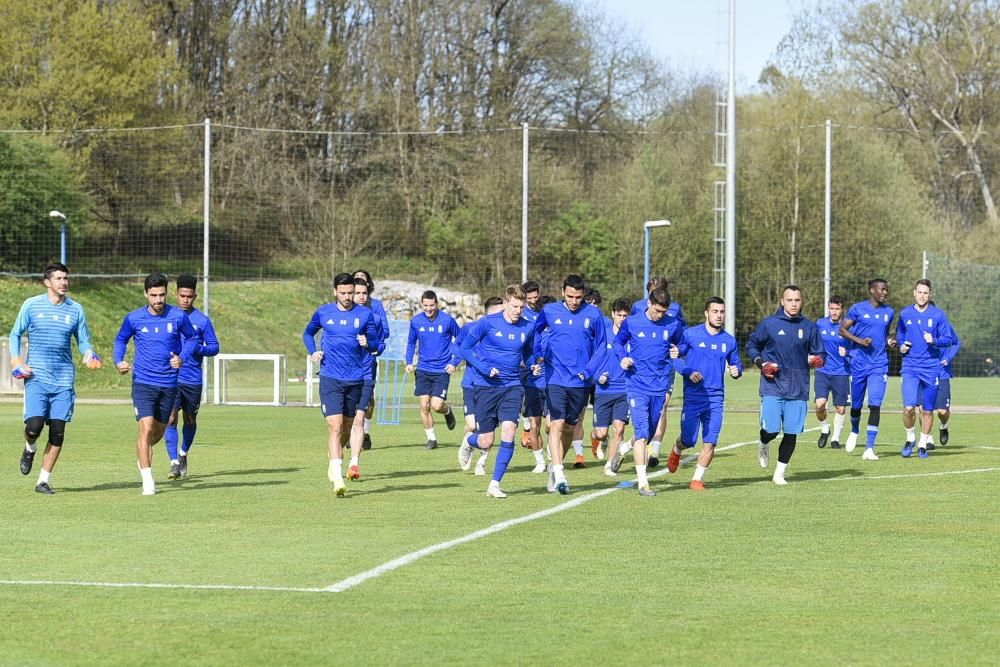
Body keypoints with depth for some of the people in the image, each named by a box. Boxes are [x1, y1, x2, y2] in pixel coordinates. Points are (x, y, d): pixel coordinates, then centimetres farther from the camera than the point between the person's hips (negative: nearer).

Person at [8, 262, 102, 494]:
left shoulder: (75, 309, 7)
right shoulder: (31, 305, 2)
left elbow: (83, 340, 14)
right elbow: (15, 334, 11)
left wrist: (89, 355, -8)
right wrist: (15, 360, -4)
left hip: (63, 380, 2)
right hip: (36, 377, -2)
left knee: (58, 432, -2)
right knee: (34, 425, -17)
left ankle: (44, 480, 9)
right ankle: (30, 449, 20)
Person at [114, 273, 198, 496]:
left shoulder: (178, 316, -5)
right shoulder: (134, 318, -5)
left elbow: (193, 337, 11)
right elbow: (120, 339, 13)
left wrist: (182, 357, -7)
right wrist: (118, 361, -5)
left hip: (169, 384, 2)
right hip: (143, 382, -2)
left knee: (159, 430, 15)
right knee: (146, 427, -17)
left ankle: (143, 457, 48)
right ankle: (148, 481, -14)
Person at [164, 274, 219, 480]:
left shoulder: (202, 320, 1)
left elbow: (214, 347, 3)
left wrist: (198, 349, -15)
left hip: (193, 379, 0)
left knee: (190, 420, 13)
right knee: (170, 419, -13)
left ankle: (183, 454, 37)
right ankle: (174, 463, -12)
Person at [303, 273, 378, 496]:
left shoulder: (365, 314, 2)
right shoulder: (323, 313, 3)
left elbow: (375, 343, 6)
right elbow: (308, 333, 19)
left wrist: (367, 343, -18)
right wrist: (313, 352, 1)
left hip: (355, 379, 2)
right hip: (330, 379, -2)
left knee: (347, 426, 13)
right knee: (335, 426, -14)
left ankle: (335, 456, 41)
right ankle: (337, 478, -18)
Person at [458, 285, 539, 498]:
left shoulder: (528, 328, 3)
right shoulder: (488, 323, -8)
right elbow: (465, 347, -2)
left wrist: (532, 366, -3)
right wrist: (484, 368, -15)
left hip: (513, 386, 2)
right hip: (487, 386, -2)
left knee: (509, 430, -17)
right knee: (485, 442, -2)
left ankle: (495, 484, -6)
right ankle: (469, 443, 38)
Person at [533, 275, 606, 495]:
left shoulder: (593, 314, 0)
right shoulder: (549, 311, 0)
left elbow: (600, 345, 7)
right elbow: (535, 331, 18)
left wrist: (588, 371, -4)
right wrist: (538, 355, 3)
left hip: (580, 383, 2)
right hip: (555, 379, -2)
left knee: (569, 427, 12)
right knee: (556, 424, -15)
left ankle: (555, 466, 32)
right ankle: (559, 475, -20)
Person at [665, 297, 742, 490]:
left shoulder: (729, 341, 7)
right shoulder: (690, 334, -2)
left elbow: (736, 364, 19)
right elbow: (675, 356, 3)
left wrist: (737, 371, -5)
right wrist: (688, 372, -14)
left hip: (715, 398, 2)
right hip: (693, 396, -2)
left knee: (710, 443, -6)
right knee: (688, 440, 0)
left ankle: (697, 478, 10)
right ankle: (676, 451, 36)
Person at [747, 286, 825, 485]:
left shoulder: (809, 327, 7)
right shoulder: (769, 323, 1)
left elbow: (820, 354, 14)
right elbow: (752, 346, 12)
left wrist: (816, 360, -9)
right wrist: (761, 364, -5)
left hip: (798, 389, 2)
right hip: (772, 387, -2)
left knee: (791, 433, 1)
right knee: (771, 430, -11)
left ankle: (779, 473, 16)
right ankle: (763, 445, 26)